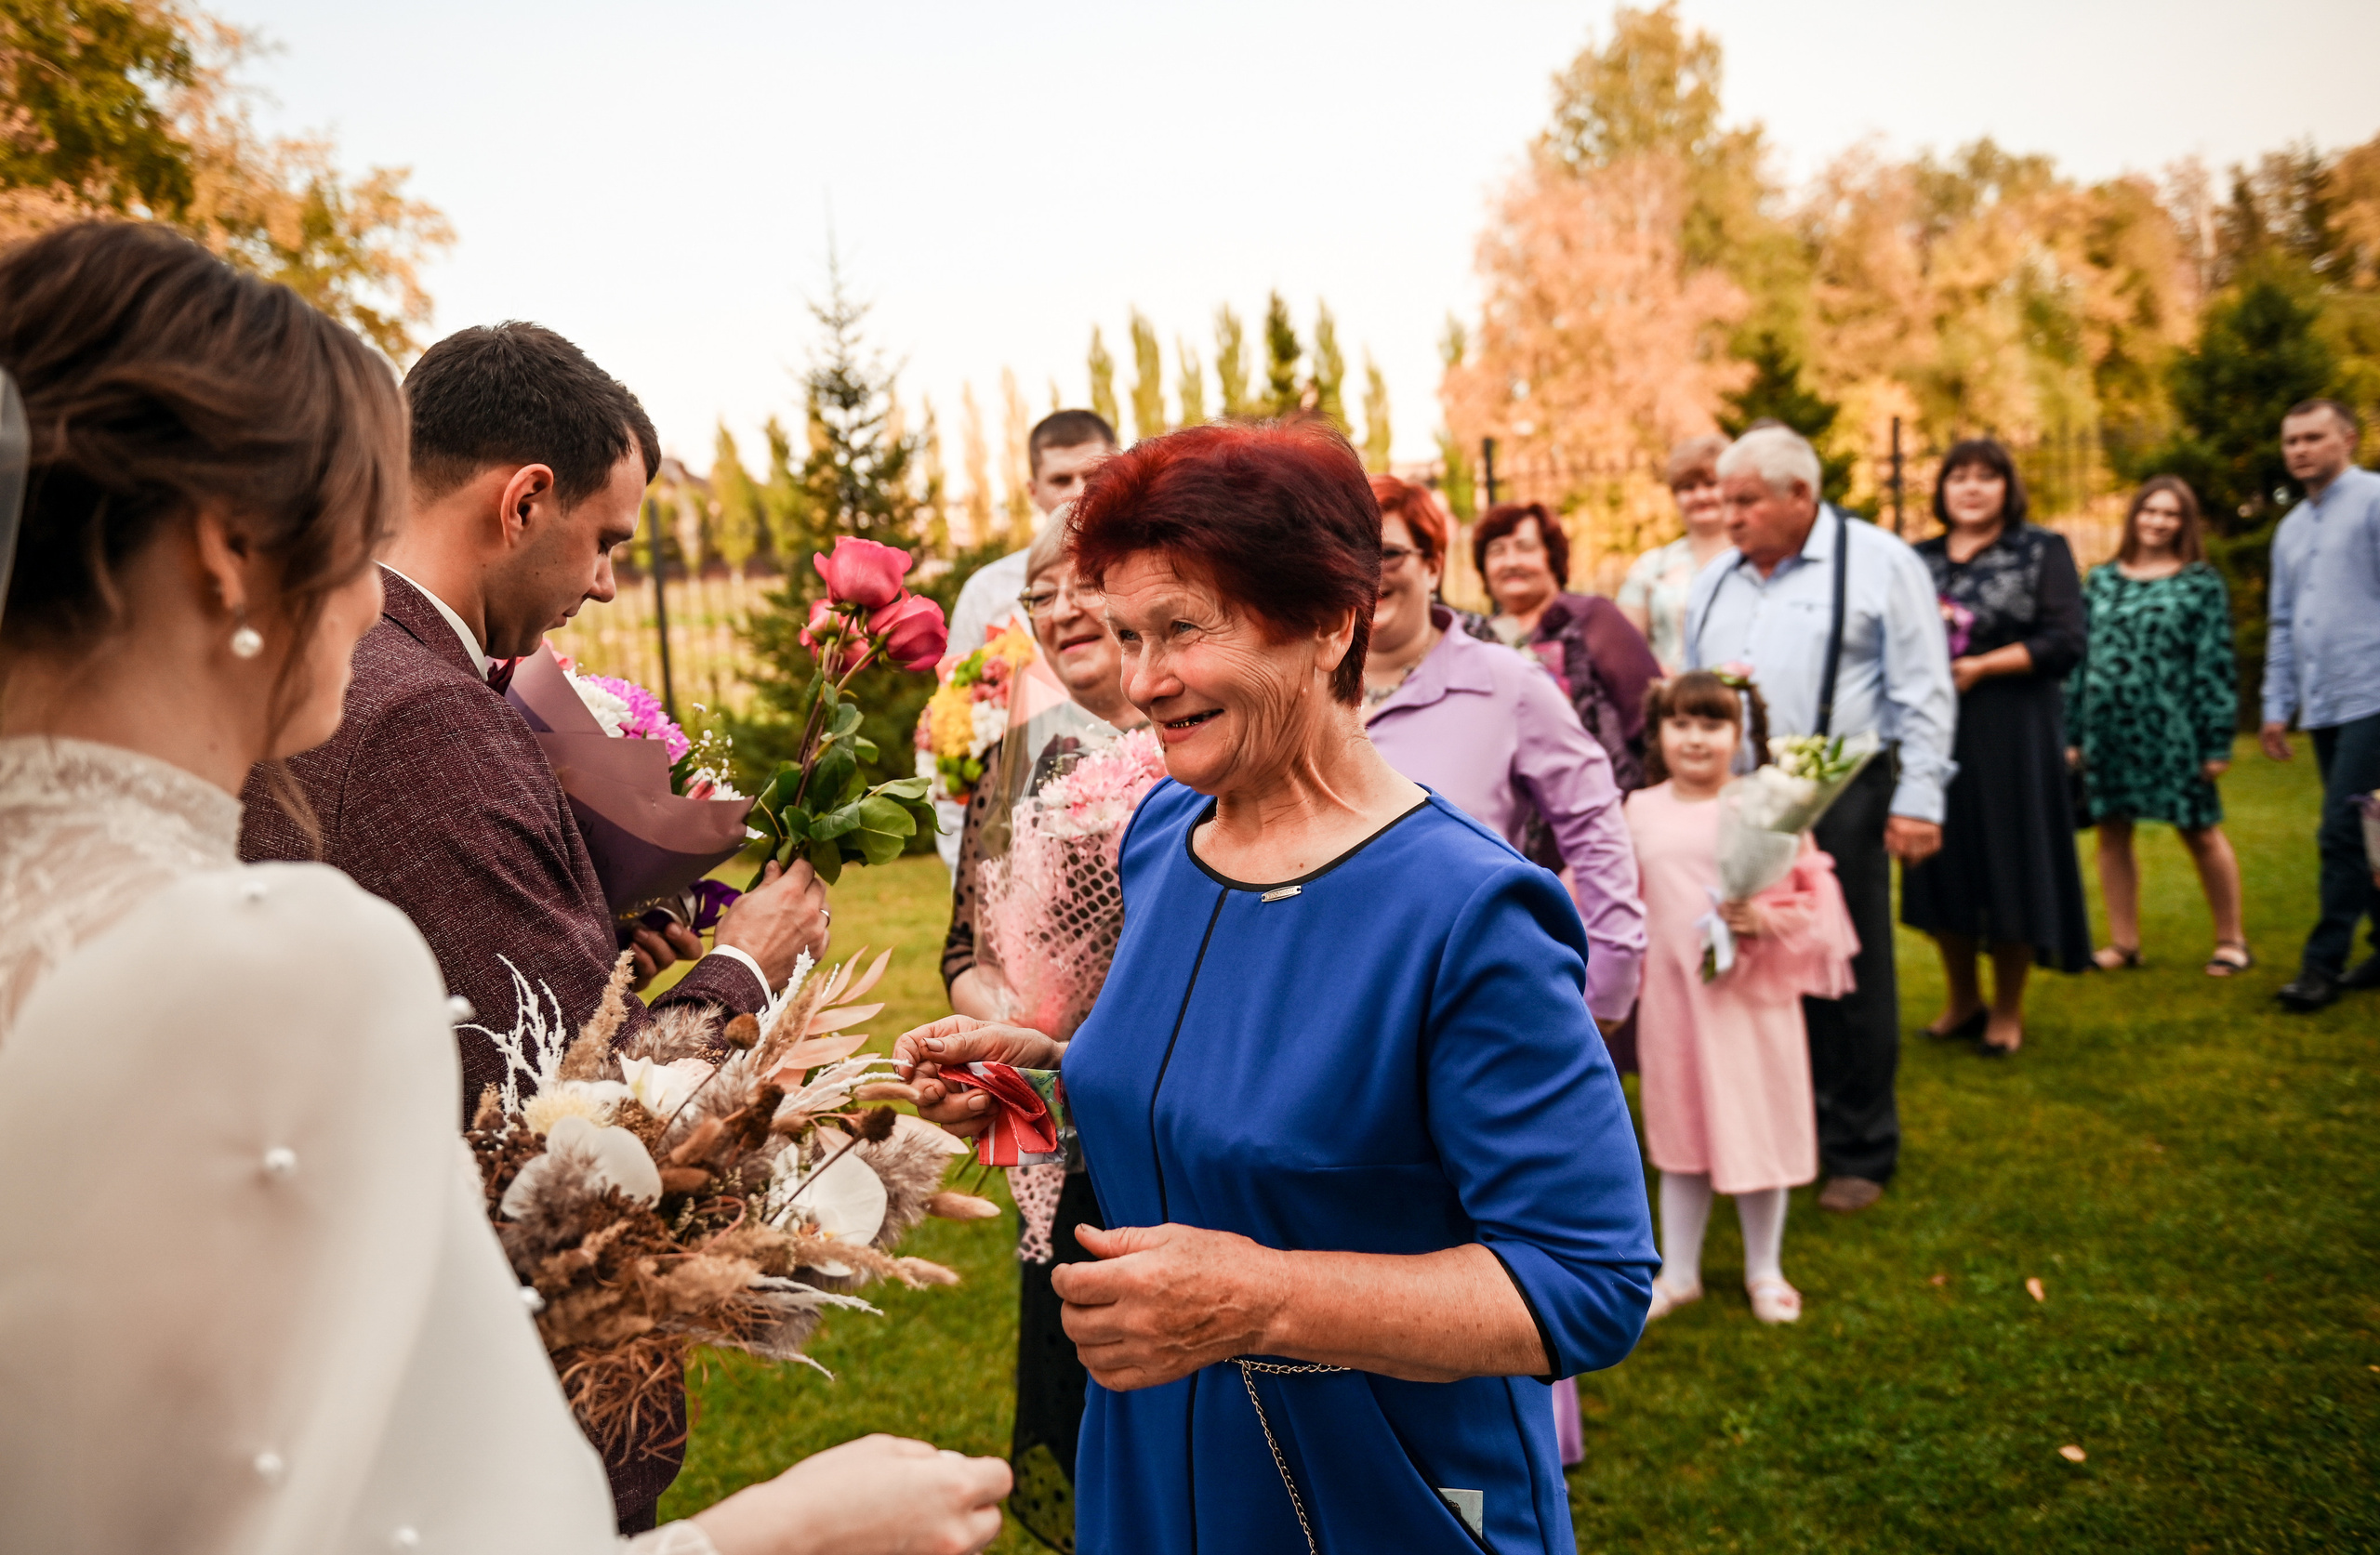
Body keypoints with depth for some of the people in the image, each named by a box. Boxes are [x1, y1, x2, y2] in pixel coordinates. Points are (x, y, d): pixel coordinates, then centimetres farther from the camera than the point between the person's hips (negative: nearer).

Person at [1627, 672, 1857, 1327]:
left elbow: (1815, 898, -6)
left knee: (1758, 1135, 10)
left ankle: (1765, 1271, 31)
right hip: (1674, 998, 3)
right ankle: (1678, 1272, 30)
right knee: (1681, 1137, 14)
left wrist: (1768, 918, -22)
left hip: (1754, 999, -2)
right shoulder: (1640, 812, 2)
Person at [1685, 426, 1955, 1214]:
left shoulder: (1879, 563, 0)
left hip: (1837, 801, -5)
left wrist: (1916, 801, -9)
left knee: (1847, 979, 3)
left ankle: (1857, 1154, 16)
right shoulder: (1715, 580, 16)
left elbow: (1922, 694, -3)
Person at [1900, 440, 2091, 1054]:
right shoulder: (1919, 560, 12)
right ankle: (1963, 999, 22)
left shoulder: (2042, 550, 2)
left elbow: (2064, 641, -8)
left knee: (2009, 864, 1)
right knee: (1944, 863, 6)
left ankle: (2008, 1010, 16)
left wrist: (1979, 667, -16)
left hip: (2011, 733, -3)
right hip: (1936, 730, 3)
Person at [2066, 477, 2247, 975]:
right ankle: (2124, 943, 18)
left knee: (2201, 833, 4)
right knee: (2112, 832, 7)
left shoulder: (2201, 584, 1)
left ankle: (2231, 940, 19)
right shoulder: (2101, 581, 11)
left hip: (2171, 730, -3)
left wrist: (2218, 741, -7)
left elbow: (2216, 666, -2)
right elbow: (2079, 658, 11)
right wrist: (2072, 734, 7)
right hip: (2107, 728, 4)